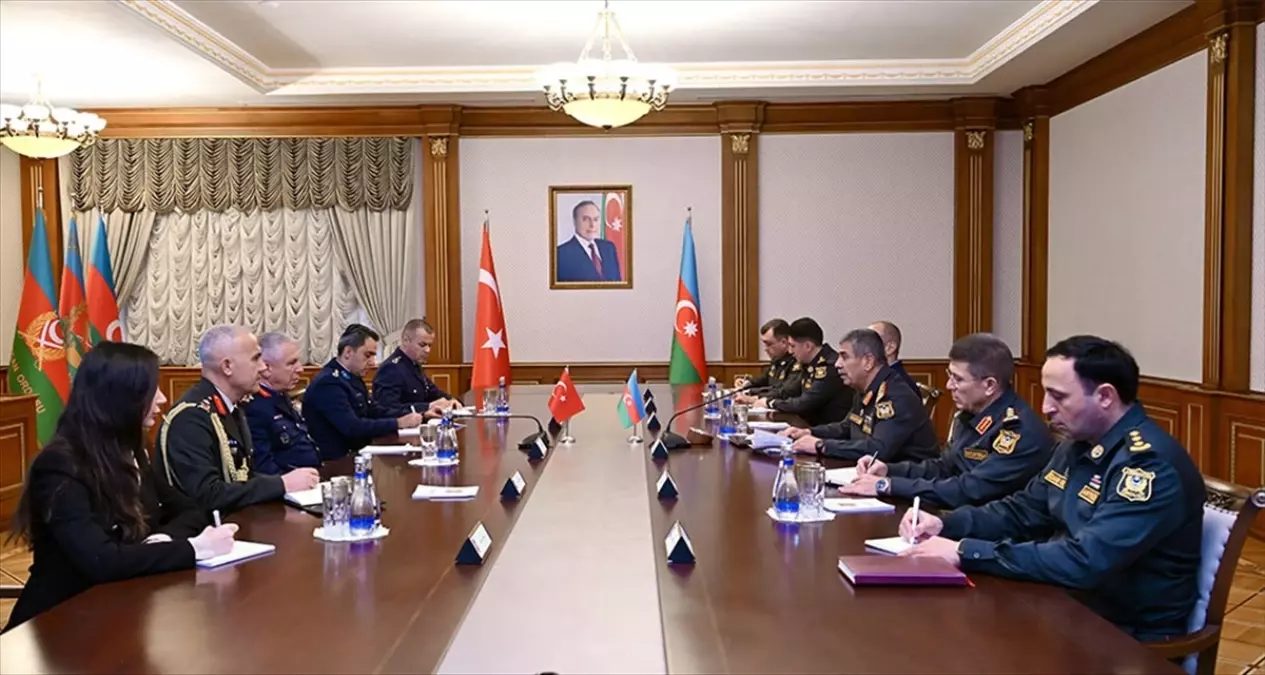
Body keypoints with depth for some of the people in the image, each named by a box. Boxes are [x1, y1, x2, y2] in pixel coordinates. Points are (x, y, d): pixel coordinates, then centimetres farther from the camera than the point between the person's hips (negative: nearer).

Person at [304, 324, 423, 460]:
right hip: (334, 461, -9)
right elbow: (352, 428, -25)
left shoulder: (352, 377, 11)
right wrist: (398, 423, -24)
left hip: (353, 453, 9)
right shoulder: (328, 383, -17)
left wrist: (412, 414, 0)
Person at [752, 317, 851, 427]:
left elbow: (804, 404, -20)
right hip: (812, 424, 8)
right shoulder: (811, 364, 8)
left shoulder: (830, 366, -19)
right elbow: (793, 393, 18)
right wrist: (765, 399, 3)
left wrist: (771, 403, -6)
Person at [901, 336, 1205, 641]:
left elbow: (1085, 562, -31)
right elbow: (1023, 511, 14)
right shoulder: (1079, 444, 5)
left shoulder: (1152, 464, -23)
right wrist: (945, 524, -3)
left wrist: (968, 552, -29)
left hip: (1128, 634, -7)